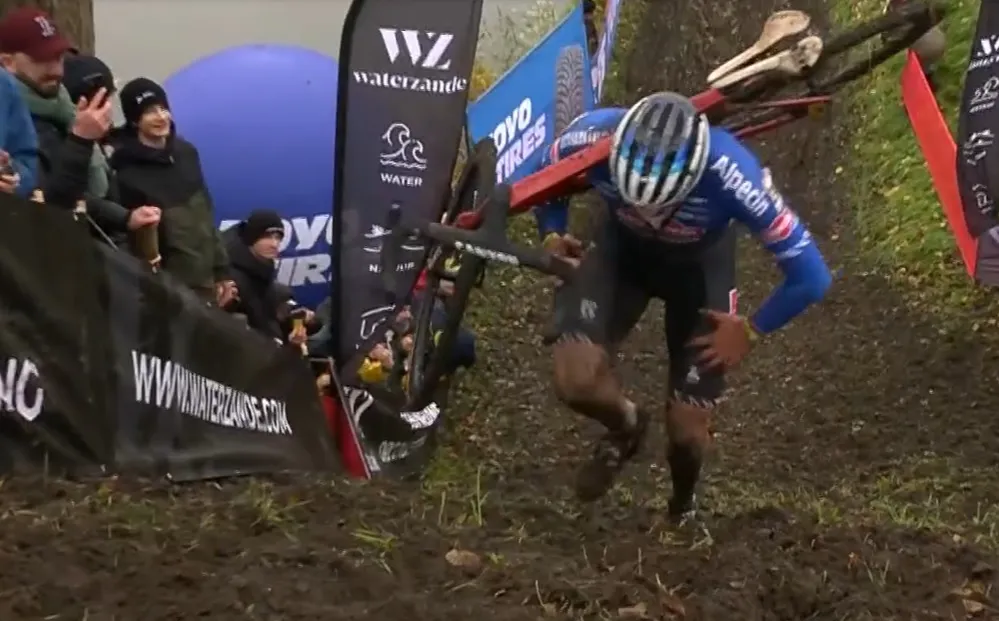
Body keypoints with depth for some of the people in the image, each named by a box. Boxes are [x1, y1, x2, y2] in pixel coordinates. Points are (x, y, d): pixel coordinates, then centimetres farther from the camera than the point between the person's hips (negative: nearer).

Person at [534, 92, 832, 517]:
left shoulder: (732, 177, -42)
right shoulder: (595, 137, -36)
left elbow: (811, 279, -31)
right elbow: (547, 175, -8)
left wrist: (750, 331, -18)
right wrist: (552, 237, -18)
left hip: (699, 262, -1)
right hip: (622, 246, 1)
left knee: (686, 430, 0)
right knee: (576, 379, -25)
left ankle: (683, 510, 38)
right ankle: (626, 427, 13)